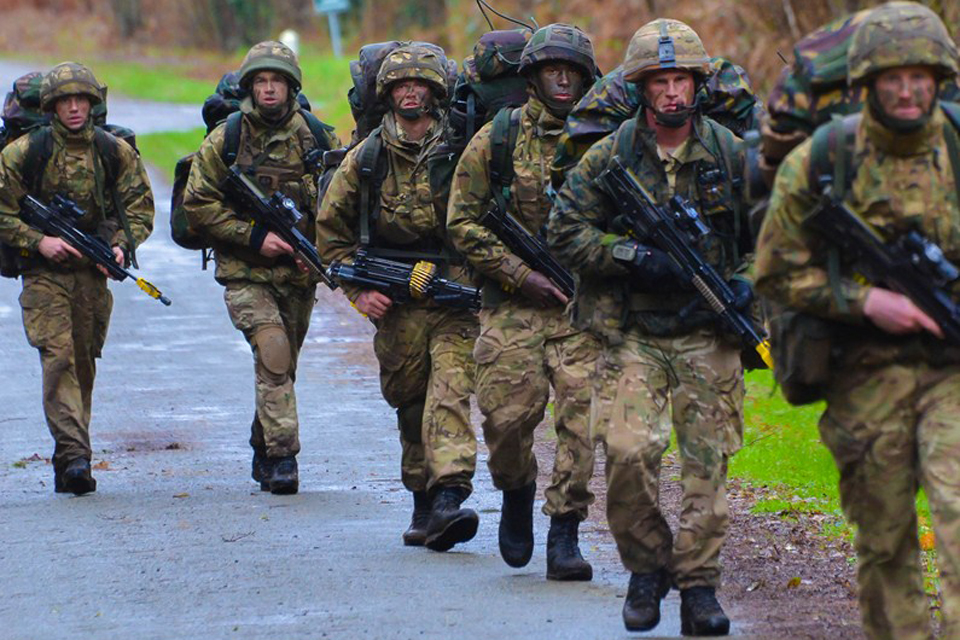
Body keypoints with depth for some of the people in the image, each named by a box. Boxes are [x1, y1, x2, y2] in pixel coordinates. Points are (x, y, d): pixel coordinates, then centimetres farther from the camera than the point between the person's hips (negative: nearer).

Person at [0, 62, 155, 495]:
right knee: (59, 358, -16)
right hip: (44, 275, -3)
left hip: (93, 275, 3)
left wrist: (122, 245, -8)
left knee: (84, 365, 8)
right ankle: (73, 455, -24)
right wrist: (39, 242, -13)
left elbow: (140, 207, 10)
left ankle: (70, 463, 18)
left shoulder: (115, 152, 6)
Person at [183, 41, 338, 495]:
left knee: (282, 366, 13)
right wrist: (254, 236, -13)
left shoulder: (317, 139, 3)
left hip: (300, 274, 3)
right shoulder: (225, 140, -4)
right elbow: (198, 205, -5)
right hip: (245, 273, -3)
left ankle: (263, 453, 31)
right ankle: (281, 457, -21)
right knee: (273, 354, -21)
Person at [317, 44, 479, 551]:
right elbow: (330, 229, 12)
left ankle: (449, 499, -28)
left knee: (450, 395, -17)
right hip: (395, 305, 3)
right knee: (409, 406, 9)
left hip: (454, 304, -2)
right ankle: (422, 504, 23)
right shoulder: (365, 158, 6)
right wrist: (359, 289, 3)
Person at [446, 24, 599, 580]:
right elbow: (463, 222, 3)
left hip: (582, 305, 0)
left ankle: (565, 534, -5)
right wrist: (520, 274, -6)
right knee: (509, 415, -6)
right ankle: (516, 493, 26)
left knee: (582, 414, -12)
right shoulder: (498, 140, 3)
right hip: (514, 304, 0)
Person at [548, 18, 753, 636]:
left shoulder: (730, 154, 3)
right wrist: (636, 258, -12)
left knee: (708, 460, -2)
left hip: (707, 334, 1)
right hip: (633, 334, -1)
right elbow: (566, 231, -1)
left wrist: (744, 285, -1)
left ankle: (699, 583, 8)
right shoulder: (609, 157, -1)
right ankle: (647, 568, 7)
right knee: (628, 453, -14)